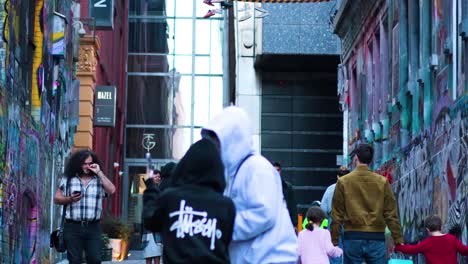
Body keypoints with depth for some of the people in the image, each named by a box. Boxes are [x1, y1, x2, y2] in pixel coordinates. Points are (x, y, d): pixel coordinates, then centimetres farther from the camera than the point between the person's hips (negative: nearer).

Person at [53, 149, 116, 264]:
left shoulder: (99, 180, 6)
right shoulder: (68, 179, 6)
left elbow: (111, 190, -11)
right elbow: (56, 198, 8)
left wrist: (99, 172, -9)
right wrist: (70, 199, -12)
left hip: (93, 227, 0)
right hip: (72, 227, 0)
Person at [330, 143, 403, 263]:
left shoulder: (343, 182, 0)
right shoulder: (382, 182, 1)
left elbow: (337, 215, 2)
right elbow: (391, 214, 1)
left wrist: (334, 240, 8)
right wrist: (398, 239, 7)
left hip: (352, 238, 0)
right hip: (376, 239, 0)